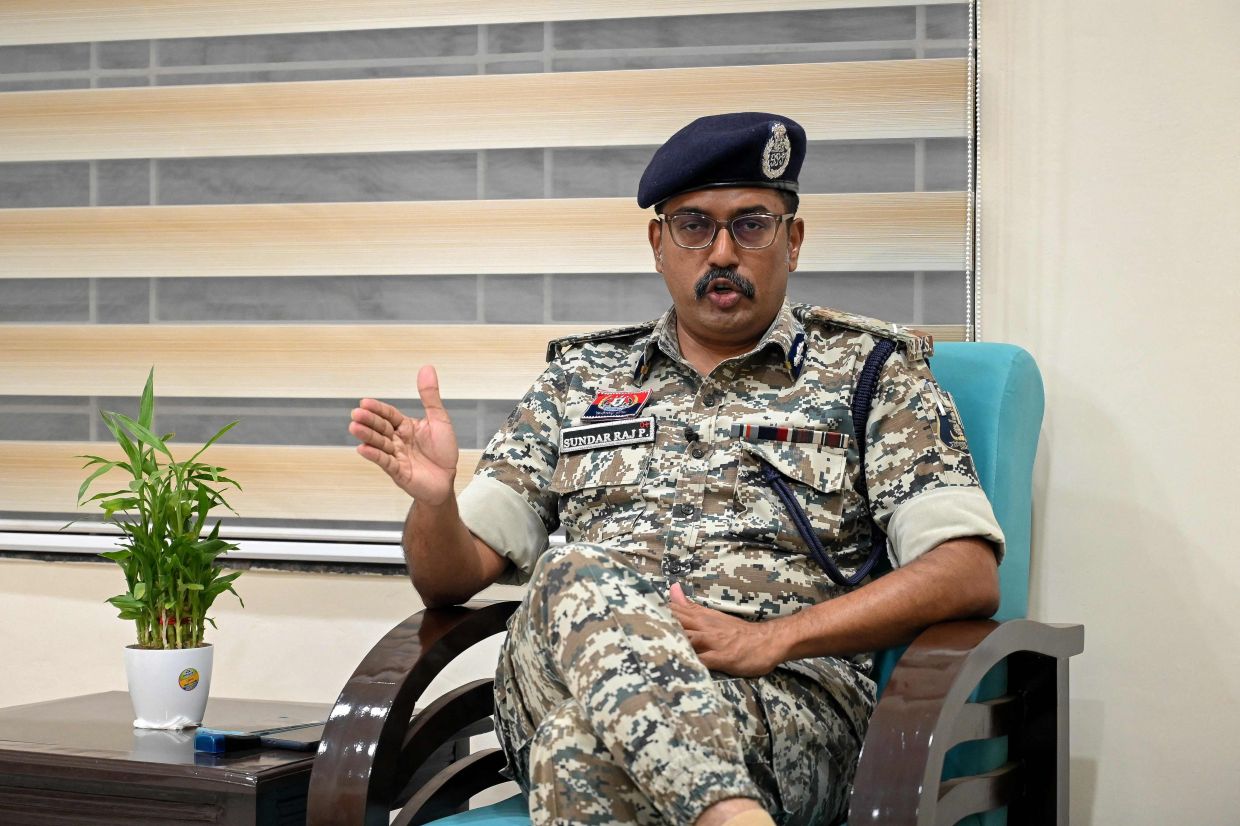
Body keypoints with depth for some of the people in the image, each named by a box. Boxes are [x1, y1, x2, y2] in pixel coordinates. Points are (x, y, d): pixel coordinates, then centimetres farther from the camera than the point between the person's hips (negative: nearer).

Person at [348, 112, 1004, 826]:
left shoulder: (870, 369, 14)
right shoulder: (581, 376, 23)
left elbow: (970, 576, 1)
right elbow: (453, 579, 19)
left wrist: (770, 640, -13)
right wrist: (434, 497, -7)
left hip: (790, 697, -4)